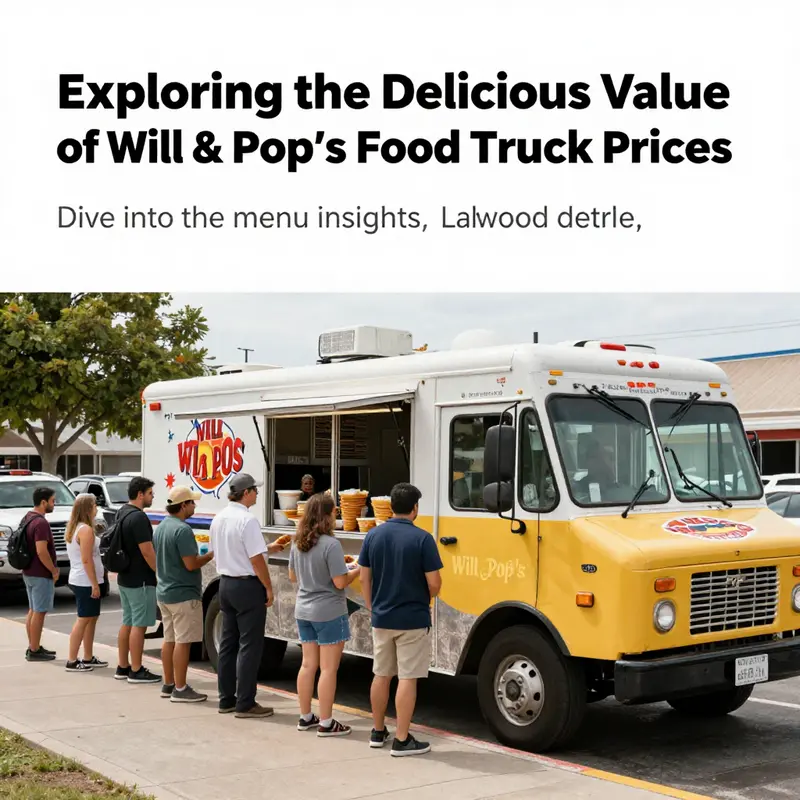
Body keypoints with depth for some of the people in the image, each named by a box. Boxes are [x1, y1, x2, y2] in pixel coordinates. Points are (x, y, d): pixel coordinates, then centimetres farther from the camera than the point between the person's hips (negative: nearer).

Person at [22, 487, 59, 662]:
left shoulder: (27, 518, 11)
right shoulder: (41, 523, -21)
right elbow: (41, 551, -27)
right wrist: (54, 571, -15)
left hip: (28, 572, 10)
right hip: (41, 575, -10)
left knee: (33, 610, 16)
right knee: (39, 612, -3)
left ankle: (33, 647, 23)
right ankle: (34, 651, 2)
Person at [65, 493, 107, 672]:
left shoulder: (73, 528, 13)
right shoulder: (86, 530, -17)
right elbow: (86, 560, -21)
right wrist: (95, 584, -19)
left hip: (77, 580, 10)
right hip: (86, 581, -10)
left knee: (91, 618, 14)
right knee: (83, 620, -5)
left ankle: (88, 658, 19)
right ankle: (72, 661, -2)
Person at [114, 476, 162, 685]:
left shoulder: (122, 513, 11)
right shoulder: (138, 517, -20)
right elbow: (147, 552, -22)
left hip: (125, 578, 10)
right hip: (140, 581, -10)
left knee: (127, 623, 14)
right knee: (139, 625, -4)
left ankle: (123, 668, 20)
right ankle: (136, 671, 0)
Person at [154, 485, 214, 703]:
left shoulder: (160, 527, 10)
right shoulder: (182, 530, -20)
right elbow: (191, 564, -22)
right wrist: (211, 555, -8)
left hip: (164, 592, 10)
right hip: (183, 594, -10)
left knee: (169, 640, 14)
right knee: (183, 641, -5)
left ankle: (168, 685, 21)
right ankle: (180, 689, -2)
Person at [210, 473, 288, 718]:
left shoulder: (219, 518, 8)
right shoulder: (247, 520, -19)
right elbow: (256, 560, -21)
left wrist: (266, 548, 19)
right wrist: (268, 588, -9)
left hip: (226, 583, 9)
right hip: (247, 586, -8)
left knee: (228, 643, 14)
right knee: (249, 646, -2)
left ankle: (226, 700, 21)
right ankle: (245, 704, 1)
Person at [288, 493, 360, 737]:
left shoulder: (298, 543, 3)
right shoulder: (331, 545, -20)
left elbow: (293, 577, 12)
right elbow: (340, 582, -19)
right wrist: (359, 570, -3)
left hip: (304, 611, 7)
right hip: (328, 613, -7)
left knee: (308, 664, 15)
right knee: (328, 669, 0)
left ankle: (305, 717, 23)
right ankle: (326, 723, 5)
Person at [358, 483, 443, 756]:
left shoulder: (373, 535, 0)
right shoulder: (422, 538, -14)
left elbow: (365, 579, 5)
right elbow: (434, 584, -13)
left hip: (381, 618, 5)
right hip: (412, 620, -5)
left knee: (381, 675, 16)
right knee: (407, 678, 1)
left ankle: (378, 732, 26)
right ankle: (402, 740, 4)